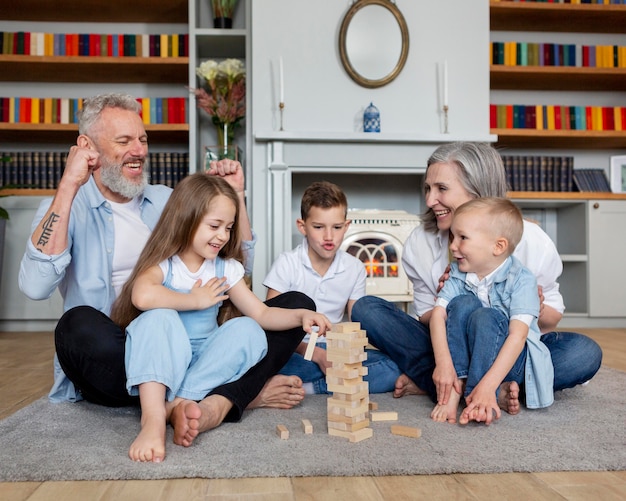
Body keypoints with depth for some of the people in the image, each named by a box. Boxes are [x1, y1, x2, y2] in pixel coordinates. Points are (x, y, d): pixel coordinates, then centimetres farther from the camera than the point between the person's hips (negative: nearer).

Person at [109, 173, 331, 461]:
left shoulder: (226, 269, 6)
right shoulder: (163, 264, -9)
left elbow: (261, 313, 2)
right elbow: (143, 296, -32)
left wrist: (301, 315, -16)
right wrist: (198, 300, -19)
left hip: (204, 361, 4)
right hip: (161, 364, -4)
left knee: (248, 330, -20)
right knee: (159, 317, -32)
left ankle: (181, 402, -34)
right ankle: (152, 419, -46)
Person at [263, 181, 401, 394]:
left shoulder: (354, 268, 6)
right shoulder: (287, 264, -4)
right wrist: (317, 355, -20)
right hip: (296, 351, -4)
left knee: (390, 370, -23)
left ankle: (307, 388, -24)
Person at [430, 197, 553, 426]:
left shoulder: (521, 279, -16)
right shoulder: (458, 274, -2)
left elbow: (517, 336, -27)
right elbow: (438, 314, -15)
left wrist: (487, 385, -37)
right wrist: (443, 362, -33)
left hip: (510, 361, -4)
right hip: (465, 357, 4)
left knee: (485, 317, -31)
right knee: (463, 304, -23)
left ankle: (479, 401, -31)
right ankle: (456, 386, -30)